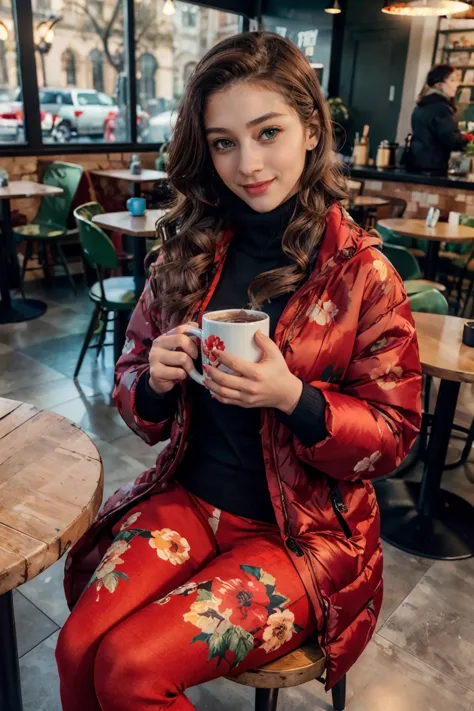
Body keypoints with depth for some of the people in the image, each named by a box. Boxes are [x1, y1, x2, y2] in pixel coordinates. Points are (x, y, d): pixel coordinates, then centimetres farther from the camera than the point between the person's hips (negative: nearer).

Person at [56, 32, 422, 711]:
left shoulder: (362, 271, -11)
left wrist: (292, 396, -24)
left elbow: (394, 435, -7)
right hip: (186, 498, 4)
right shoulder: (190, 249, -1)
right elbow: (131, 388, 8)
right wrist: (156, 380, -16)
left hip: (302, 534, -3)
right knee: (77, 647, -13)